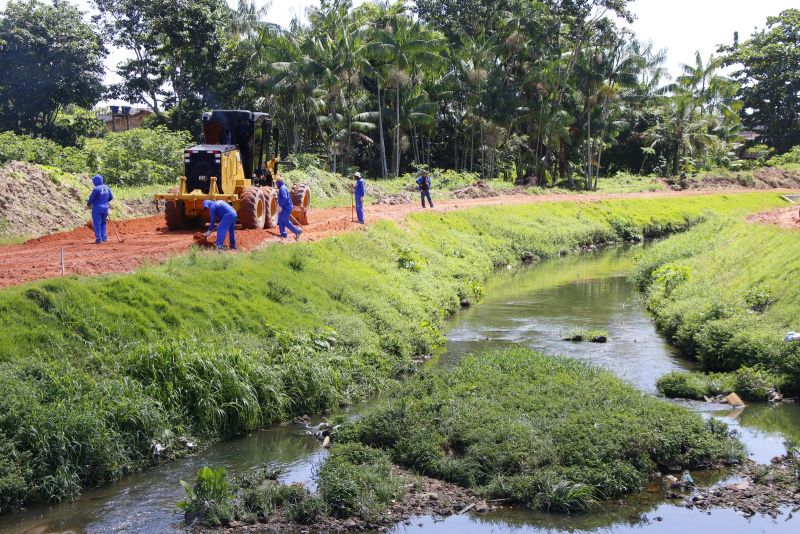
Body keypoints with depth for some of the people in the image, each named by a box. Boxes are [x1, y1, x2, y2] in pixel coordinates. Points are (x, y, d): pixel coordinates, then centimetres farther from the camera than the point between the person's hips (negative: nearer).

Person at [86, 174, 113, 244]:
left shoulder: (96, 189, -18)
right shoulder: (107, 188, 3)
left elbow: (91, 199, -11)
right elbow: (111, 197, 12)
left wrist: (88, 204, 8)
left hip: (97, 209, -6)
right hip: (105, 208, 6)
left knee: (97, 224, 1)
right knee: (103, 223, 20)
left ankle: (98, 239, -2)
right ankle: (104, 237, 15)